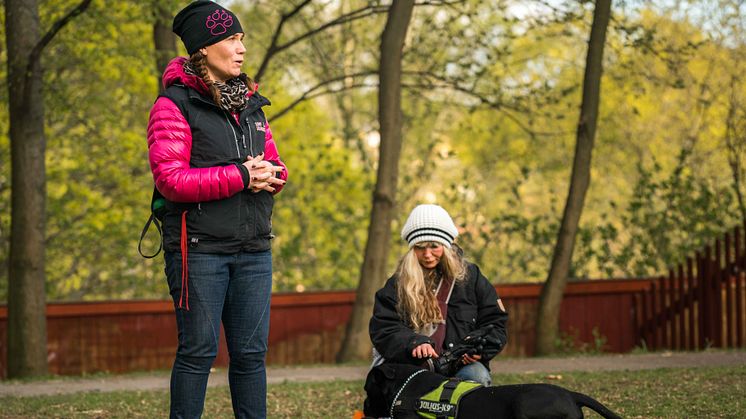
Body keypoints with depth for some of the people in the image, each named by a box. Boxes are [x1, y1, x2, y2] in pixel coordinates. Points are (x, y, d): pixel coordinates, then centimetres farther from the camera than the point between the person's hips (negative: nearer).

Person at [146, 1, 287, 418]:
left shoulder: (250, 103, 16)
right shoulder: (176, 103, -5)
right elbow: (170, 179, -14)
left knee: (251, 352, 7)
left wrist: (273, 174, -5)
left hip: (254, 248, 6)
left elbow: (273, 161, 20)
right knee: (199, 350, -3)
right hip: (200, 248, -6)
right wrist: (239, 177, -18)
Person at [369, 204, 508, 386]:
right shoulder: (397, 285, 10)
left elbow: (495, 323, 11)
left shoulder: (470, 277, 11)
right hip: (412, 366, 0)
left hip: (462, 364, 1)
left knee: (478, 376, -33)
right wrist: (414, 344, -21)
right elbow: (382, 329, -1)